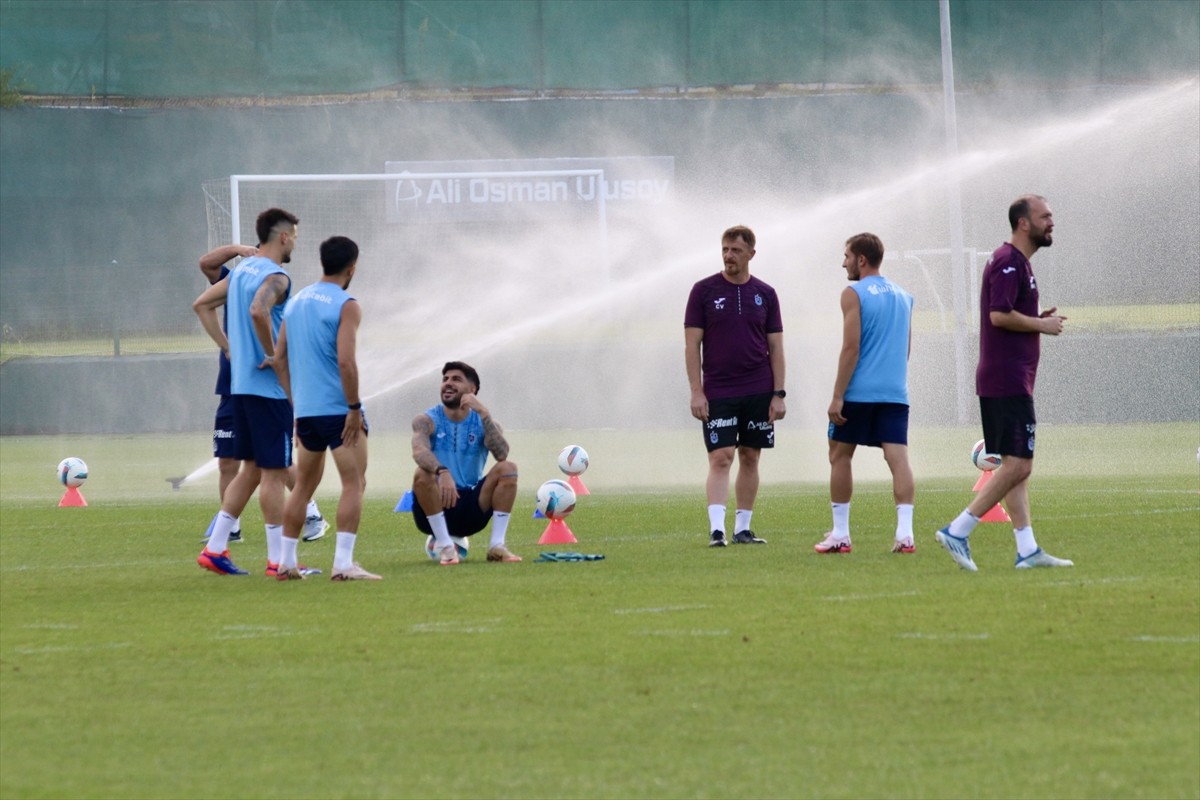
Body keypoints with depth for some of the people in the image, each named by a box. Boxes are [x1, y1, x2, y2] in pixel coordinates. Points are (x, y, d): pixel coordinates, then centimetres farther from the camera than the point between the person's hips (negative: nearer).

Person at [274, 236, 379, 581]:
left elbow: (279, 358, 14)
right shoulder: (346, 306, -9)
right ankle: (343, 563, -13)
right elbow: (346, 361, -19)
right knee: (354, 483, -4)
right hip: (338, 407, -7)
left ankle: (286, 562, 18)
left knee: (304, 486, 17)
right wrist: (354, 409, -15)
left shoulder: (296, 302, 12)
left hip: (305, 409, 7)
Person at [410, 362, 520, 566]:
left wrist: (484, 414, -26)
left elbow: (502, 454, -19)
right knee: (423, 474, -32)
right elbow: (419, 451, -27)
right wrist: (442, 472, -47)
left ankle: (497, 545, -20)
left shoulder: (483, 423, 3)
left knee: (507, 468, -18)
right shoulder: (427, 421, -3)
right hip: (433, 509, -2)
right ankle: (444, 545, -23)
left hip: (470, 509, 2)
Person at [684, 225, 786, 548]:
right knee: (721, 458, -10)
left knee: (750, 458, 6)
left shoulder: (765, 294, 6)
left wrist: (778, 394, 1)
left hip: (758, 393, 3)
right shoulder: (704, 291, 0)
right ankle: (716, 529, -16)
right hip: (718, 393, -3)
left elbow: (775, 347, 8)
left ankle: (743, 528, 13)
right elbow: (692, 344, -1)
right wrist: (696, 393, -8)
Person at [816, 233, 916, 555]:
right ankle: (905, 533, -17)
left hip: (858, 393, -5)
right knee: (898, 457, -4)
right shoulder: (903, 296, 16)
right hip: (895, 392, 5)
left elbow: (851, 347, -13)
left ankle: (840, 534, 11)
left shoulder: (854, 294, -6)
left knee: (839, 456, 9)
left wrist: (837, 396, -13)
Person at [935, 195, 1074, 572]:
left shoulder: (1017, 262, 19)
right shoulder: (1009, 262, -13)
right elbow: (1000, 315, -23)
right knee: (1017, 465, -12)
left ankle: (1027, 550, 10)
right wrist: (1041, 325, -11)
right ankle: (958, 531, -12)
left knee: (1016, 466, 9)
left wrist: (1039, 319, 11)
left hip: (1005, 381, 11)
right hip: (1008, 381, -11)